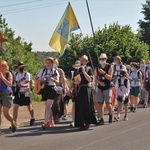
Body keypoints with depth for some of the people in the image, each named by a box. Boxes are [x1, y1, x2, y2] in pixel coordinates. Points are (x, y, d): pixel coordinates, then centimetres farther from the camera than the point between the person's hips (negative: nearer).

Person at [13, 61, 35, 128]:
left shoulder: (27, 74, -10)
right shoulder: (16, 74, 5)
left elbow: (27, 84, -22)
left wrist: (22, 85, -40)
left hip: (26, 93, -3)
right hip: (18, 93, 3)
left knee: (29, 107, 11)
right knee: (15, 107, -10)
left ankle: (32, 118, 38)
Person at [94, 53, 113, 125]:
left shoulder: (109, 67, -4)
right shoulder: (97, 67, 6)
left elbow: (110, 77, -12)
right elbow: (95, 77, 6)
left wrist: (103, 72, -24)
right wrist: (99, 82, -13)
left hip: (107, 87, -3)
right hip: (99, 87, 3)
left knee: (108, 103, -7)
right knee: (100, 103, 0)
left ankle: (110, 115, 21)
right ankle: (101, 119, 5)